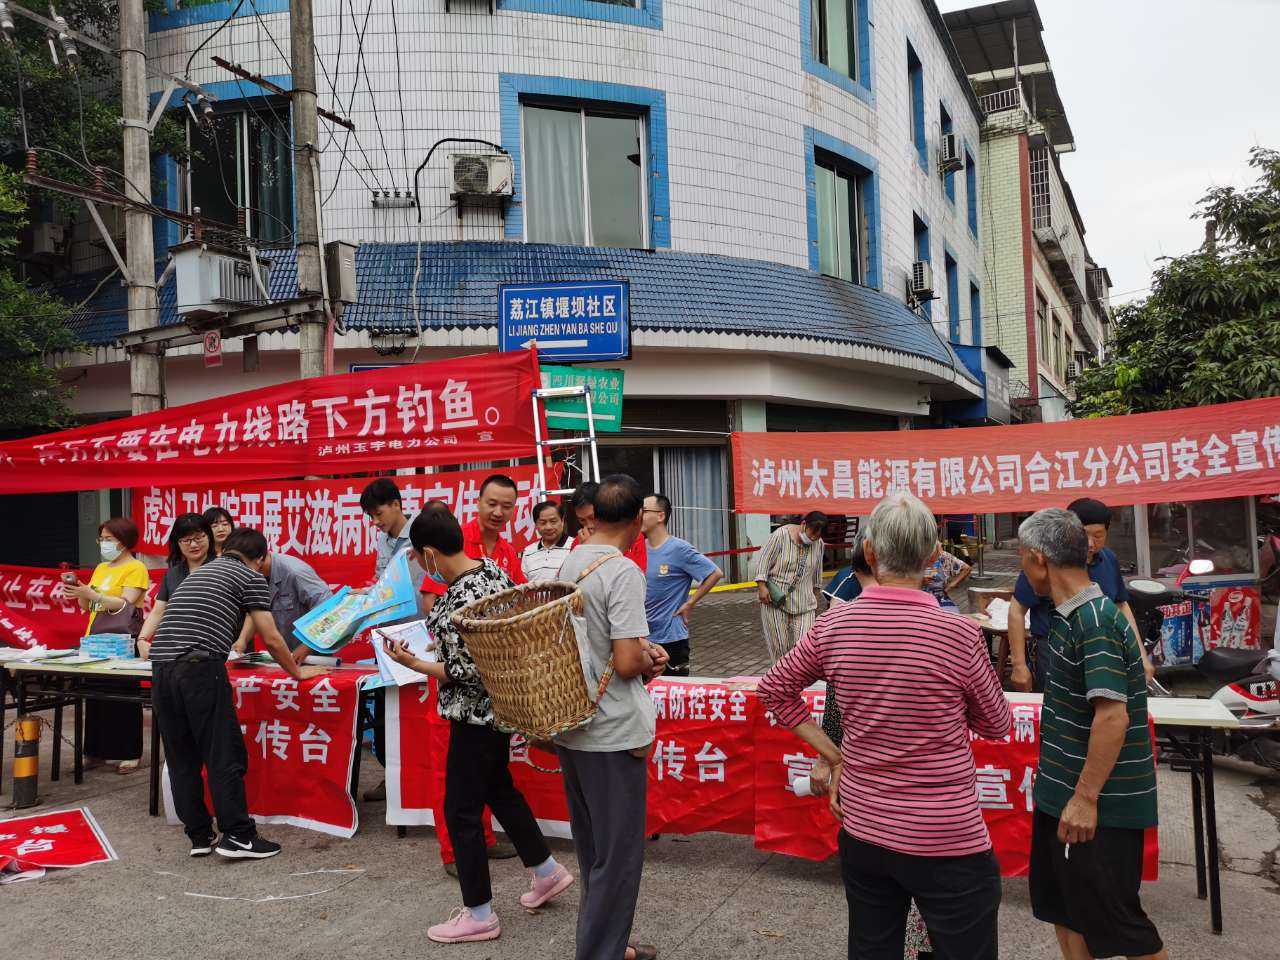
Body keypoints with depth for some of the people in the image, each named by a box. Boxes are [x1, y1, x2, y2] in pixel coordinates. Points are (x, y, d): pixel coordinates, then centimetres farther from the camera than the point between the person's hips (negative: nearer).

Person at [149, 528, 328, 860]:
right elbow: (271, 639, 5)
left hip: (161, 667, 7)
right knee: (225, 756, 1)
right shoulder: (252, 577, 8)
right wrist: (297, 672, 21)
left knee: (181, 759, 12)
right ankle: (238, 836, 3)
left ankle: (199, 836, 18)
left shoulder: (200, 572, 28)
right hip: (201, 668, -7)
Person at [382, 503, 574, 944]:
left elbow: (467, 673, -25)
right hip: (503, 703, 9)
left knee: (461, 811, 6)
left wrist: (413, 664, -23)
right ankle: (546, 870, 38)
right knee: (499, 788, 26)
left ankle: (479, 915, 20)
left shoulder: (456, 602, -28)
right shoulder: (493, 568, -2)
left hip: (475, 713, -9)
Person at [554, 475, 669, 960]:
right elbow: (627, 664, -23)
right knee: (618, 855, 5)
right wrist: (650, 662, -3)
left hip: (570, 726, 8)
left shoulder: (569, 564, 5)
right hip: (613, 733, -8)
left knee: (593, 848, 21)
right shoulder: (624, 572, -19)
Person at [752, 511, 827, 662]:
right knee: (779, 643, 0)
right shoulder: (781, 535, -11)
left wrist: (816, 595, 23)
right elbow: (763, 559, -9)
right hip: (775, 598, -3)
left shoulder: (818, 543, 3)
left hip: (803, 602, 3)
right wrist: (762, 586, -16)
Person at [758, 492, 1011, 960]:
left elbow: (774, 689, 7)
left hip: (861, 829, 4)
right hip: (948, 840, -4)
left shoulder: (833, 625, -7)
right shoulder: (959, 633, -17)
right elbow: (997, 724, -1)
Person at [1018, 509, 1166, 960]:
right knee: (1062, 905, 19)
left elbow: (1113, 715, -27)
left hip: (1100, 803, -9)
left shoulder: (1094, 621, -22)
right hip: (1063, 794, 9)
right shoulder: (1074, 615, 7)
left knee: (1111, 917, 5)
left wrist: (1086, 797, -24)